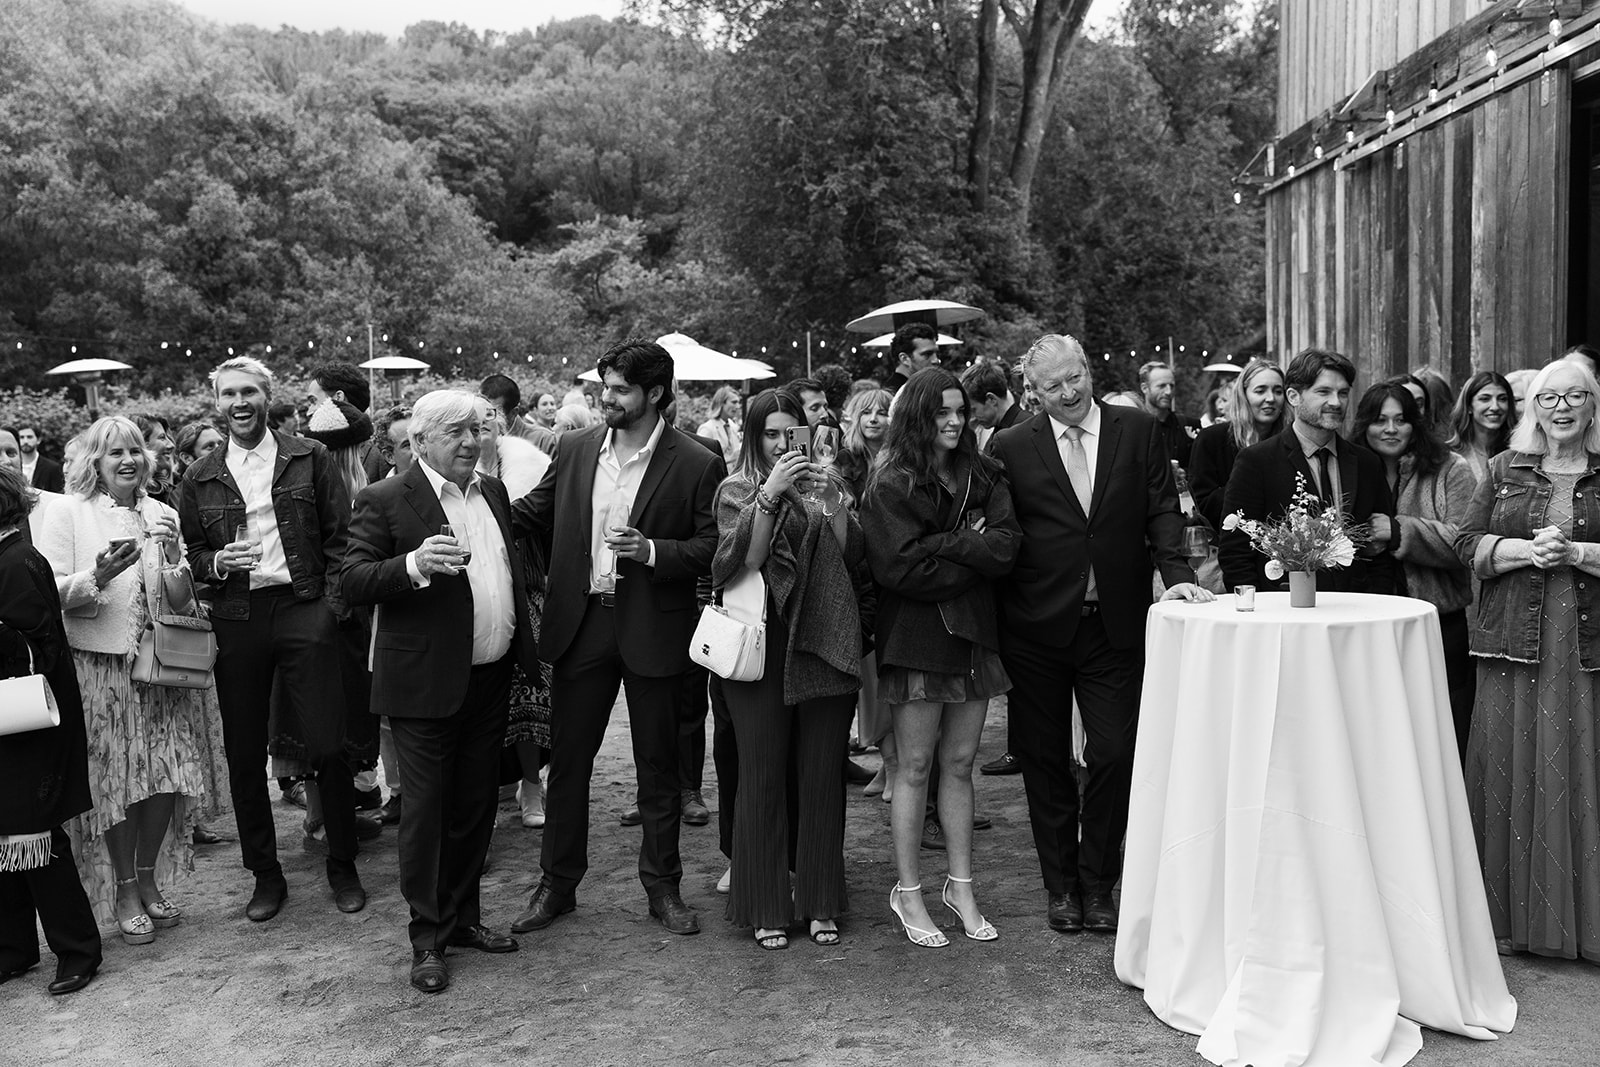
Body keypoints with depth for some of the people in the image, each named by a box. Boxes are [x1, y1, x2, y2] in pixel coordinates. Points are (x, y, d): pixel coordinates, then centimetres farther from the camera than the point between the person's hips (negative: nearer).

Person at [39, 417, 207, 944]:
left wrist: (175, 557, -13)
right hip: (99, 667, -3)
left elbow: (181, 602, 5)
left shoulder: (161, 514, 7)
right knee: (113, 779, 3)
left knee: (166, 777, 4)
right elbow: (50, 591, -7)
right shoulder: (69, 511, -3)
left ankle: (148, 881, 23)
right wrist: (97, 576, -24)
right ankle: (125, 893, 18)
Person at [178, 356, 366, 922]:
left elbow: (340, 536, 3)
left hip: (303, 610, -2)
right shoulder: (201, 477, 9)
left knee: (328, 747, -3)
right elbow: (189, 554, 14)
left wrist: (332, 603, -7)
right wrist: (217, 562, -7)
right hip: (236, 621, 3)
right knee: (244, 755, 8)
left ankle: (343, 867, 15)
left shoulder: (310, 459, 4)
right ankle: (265, 874, 23)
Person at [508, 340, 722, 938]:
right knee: (566, 761, 10)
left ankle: (663, 888, 25)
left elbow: (712, 547, -7)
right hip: (581, 625, 3)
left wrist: (653, 551, -21)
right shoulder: (574, 449, 5)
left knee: (658, 766, 10)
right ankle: (557, 883, 26)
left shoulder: (695, 465, -7)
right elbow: (533, 514, 12)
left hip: (652, 630, -3)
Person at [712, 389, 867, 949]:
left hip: (825, 643, 2)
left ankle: (820, 902, 20)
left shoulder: (823, 482, 12)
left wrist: (834, 501, -10)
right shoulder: (737, 490, 5)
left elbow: (854, 559, 2)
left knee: (822, 776, 7)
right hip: (762, 646, -2)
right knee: (763, 777, 3)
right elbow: (743, 559, -11)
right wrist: (769, 494, -18)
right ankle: (765, 907, 15)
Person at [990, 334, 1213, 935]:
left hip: (1115, 624, 1)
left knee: (1115, 755, 1)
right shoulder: (1012, 447, 1)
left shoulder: (1138, 431, 5)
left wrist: (1175, 574, -13)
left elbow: (1162, 509, 3)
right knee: (1045, 760, 9)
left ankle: (1098, 884, 21)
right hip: (1036, 626, 0)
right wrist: (998, 620, -4)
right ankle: (1061, 885, 25)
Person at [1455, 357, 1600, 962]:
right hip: (1514, 642, 1)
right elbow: (1467, 544, 5)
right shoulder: (1505, 470, 11)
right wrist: (1528, 551, -10)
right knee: (1510, 773, 3)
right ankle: (1511, 914, 13)